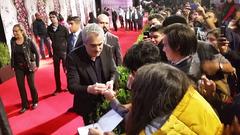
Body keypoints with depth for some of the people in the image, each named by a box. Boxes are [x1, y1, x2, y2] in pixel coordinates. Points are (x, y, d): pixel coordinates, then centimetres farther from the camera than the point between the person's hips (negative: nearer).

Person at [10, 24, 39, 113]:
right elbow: (12, 54, 7)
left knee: (31, 85, 7)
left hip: (29, 66, -4)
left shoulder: (28, 41, -14)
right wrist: (12, 66, 6)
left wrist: (37, 65, -12)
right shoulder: (12, 41, -3)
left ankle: (35, 102, 30)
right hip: (18, 67, 4)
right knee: (21, 86, 7)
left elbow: (36, 53, -9)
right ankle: (25, 105, 22)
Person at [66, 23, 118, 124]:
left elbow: (114, 71, -3)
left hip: (107, 100, 4)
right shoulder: (73, 57, -22)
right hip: (88, 106, -3)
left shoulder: (107, 50, -11)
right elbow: (72, 86, -23)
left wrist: (111, 81, -26)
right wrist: (89, 89, -42)